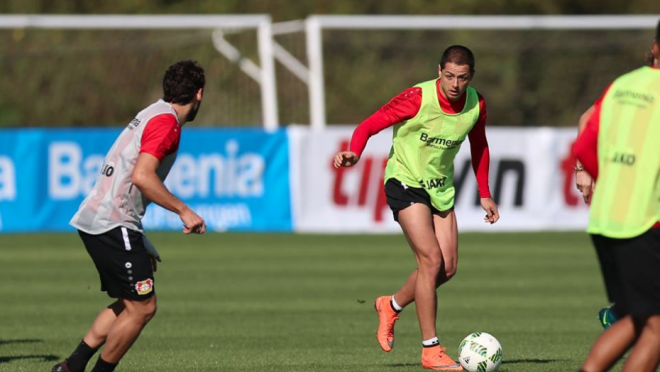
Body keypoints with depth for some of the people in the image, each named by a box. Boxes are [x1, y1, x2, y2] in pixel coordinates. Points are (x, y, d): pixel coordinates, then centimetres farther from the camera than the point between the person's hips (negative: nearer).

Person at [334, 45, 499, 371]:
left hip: (440, 186, 6)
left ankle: (392, 306, 29)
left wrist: (484, 195, 14)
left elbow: (478, 147, 13)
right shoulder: (418, 99, -23)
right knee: (431, 259, -18)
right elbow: (369, 126, -20)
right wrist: (354, 154, -40)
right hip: (405, 182, -6)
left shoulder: (476, 105, -6)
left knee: (448, 268, 1)